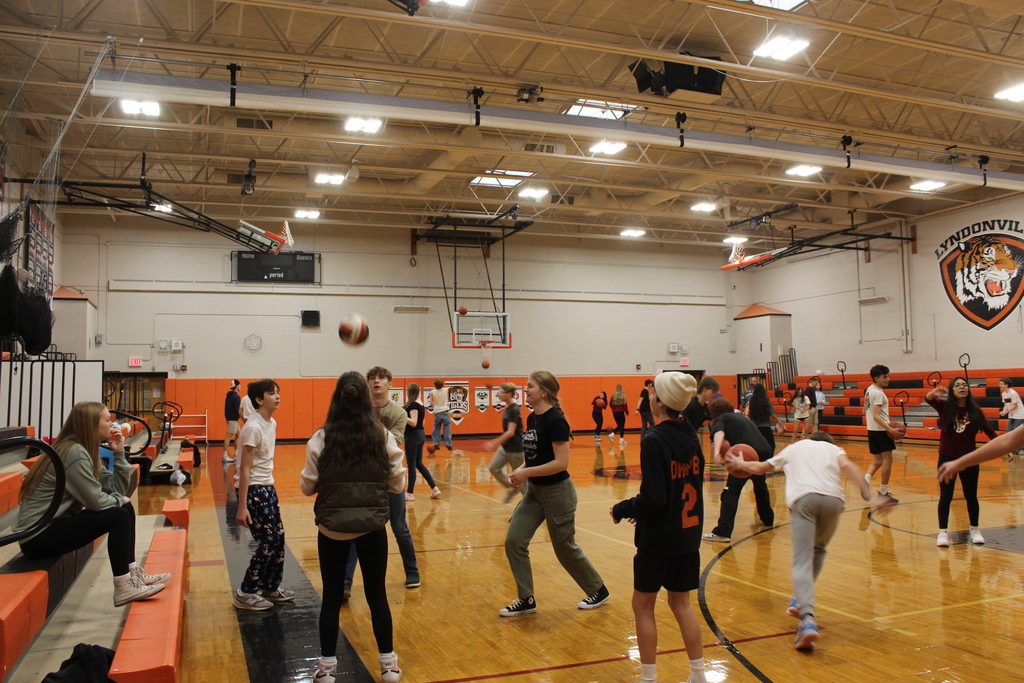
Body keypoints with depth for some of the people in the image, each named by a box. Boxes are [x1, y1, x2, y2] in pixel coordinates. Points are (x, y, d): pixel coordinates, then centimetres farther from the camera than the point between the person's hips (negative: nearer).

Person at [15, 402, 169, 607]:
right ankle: (123, 588, -11)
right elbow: (96, 501, -22)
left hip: (54, 525, 10)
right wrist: (119, 500, -3)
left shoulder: (85, 451, 9)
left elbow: (117, 490, 4)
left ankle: (132, 573, 11)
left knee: (125, 508, 7)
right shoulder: (73, 453, -20)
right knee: (118, 516, -18)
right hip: (37, 538, -10)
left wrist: (119, 453, -2)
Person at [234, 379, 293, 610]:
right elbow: (244, 469, -21)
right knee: (269, 542, -4)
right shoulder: (254, 427, -20)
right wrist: (242, 507, -21)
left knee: (278, 538, 12)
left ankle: (270, 588, 26)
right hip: (253, 489, -9)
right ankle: (245, 594, 10)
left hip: (267, 487, 9)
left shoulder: (272, 423, 6)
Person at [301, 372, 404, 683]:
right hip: (372, 526, 1)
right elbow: (397, 484, -1)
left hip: (332, 528, 0)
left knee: (331, 597, 13)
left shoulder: (321, 439, -10)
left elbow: (307, 487, -2)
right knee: (377, 594, 14)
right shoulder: (383, 437, -8)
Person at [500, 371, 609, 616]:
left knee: (565, 548, 7)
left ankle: (599, 591, 30)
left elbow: (561, 463, -25)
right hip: (535, 491, 8)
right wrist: (520, 470, -3)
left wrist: (526, 473, -24)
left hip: (557, 492, -8)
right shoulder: (532, 418, 5)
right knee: (513, 541, -1)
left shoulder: (555, 420, -21)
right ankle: (526, 600, 13)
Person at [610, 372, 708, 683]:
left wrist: (623, 510, -6)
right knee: (681, 603, 18)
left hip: (658, 539, -7)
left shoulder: (654, 440, -19)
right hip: (689, 533, 7)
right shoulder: (690, 435, 3)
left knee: (643, 605, 9)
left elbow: (653, 497, -23)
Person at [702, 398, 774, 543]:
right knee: (760, 485, 32)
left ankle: (722, 532, -12)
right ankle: (768, 519, 50)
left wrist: (717, 452, -30)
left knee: (731, 491, -5)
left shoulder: (720, 419, 10)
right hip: (765, 451, 7)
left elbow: (719, 433, -13)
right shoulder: (741, 416, 30)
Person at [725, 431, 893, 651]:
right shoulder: (833, 449, 30)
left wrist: (739, 464, 60)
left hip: (802, 498, -1)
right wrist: (869, 496, -2)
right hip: (832, 497, 1)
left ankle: (808, 618, -25)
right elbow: (847, 466, 7)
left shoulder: (793, 448, 34)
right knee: (818, 550, 25)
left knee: (802, 561, -7)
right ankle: (800, 601, 21)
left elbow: (759, 469, 41)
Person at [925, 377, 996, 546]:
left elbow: (989, 431, -4)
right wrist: (934, 393, -49)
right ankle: (943, 532, 9)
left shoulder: (974, 410, -3)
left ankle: (975, 530, 28)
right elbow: (928, 399, -26)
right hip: (947, 458, -1)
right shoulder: (945, 407, -7)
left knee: (971, 496, 11)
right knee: (945, 496, 1)